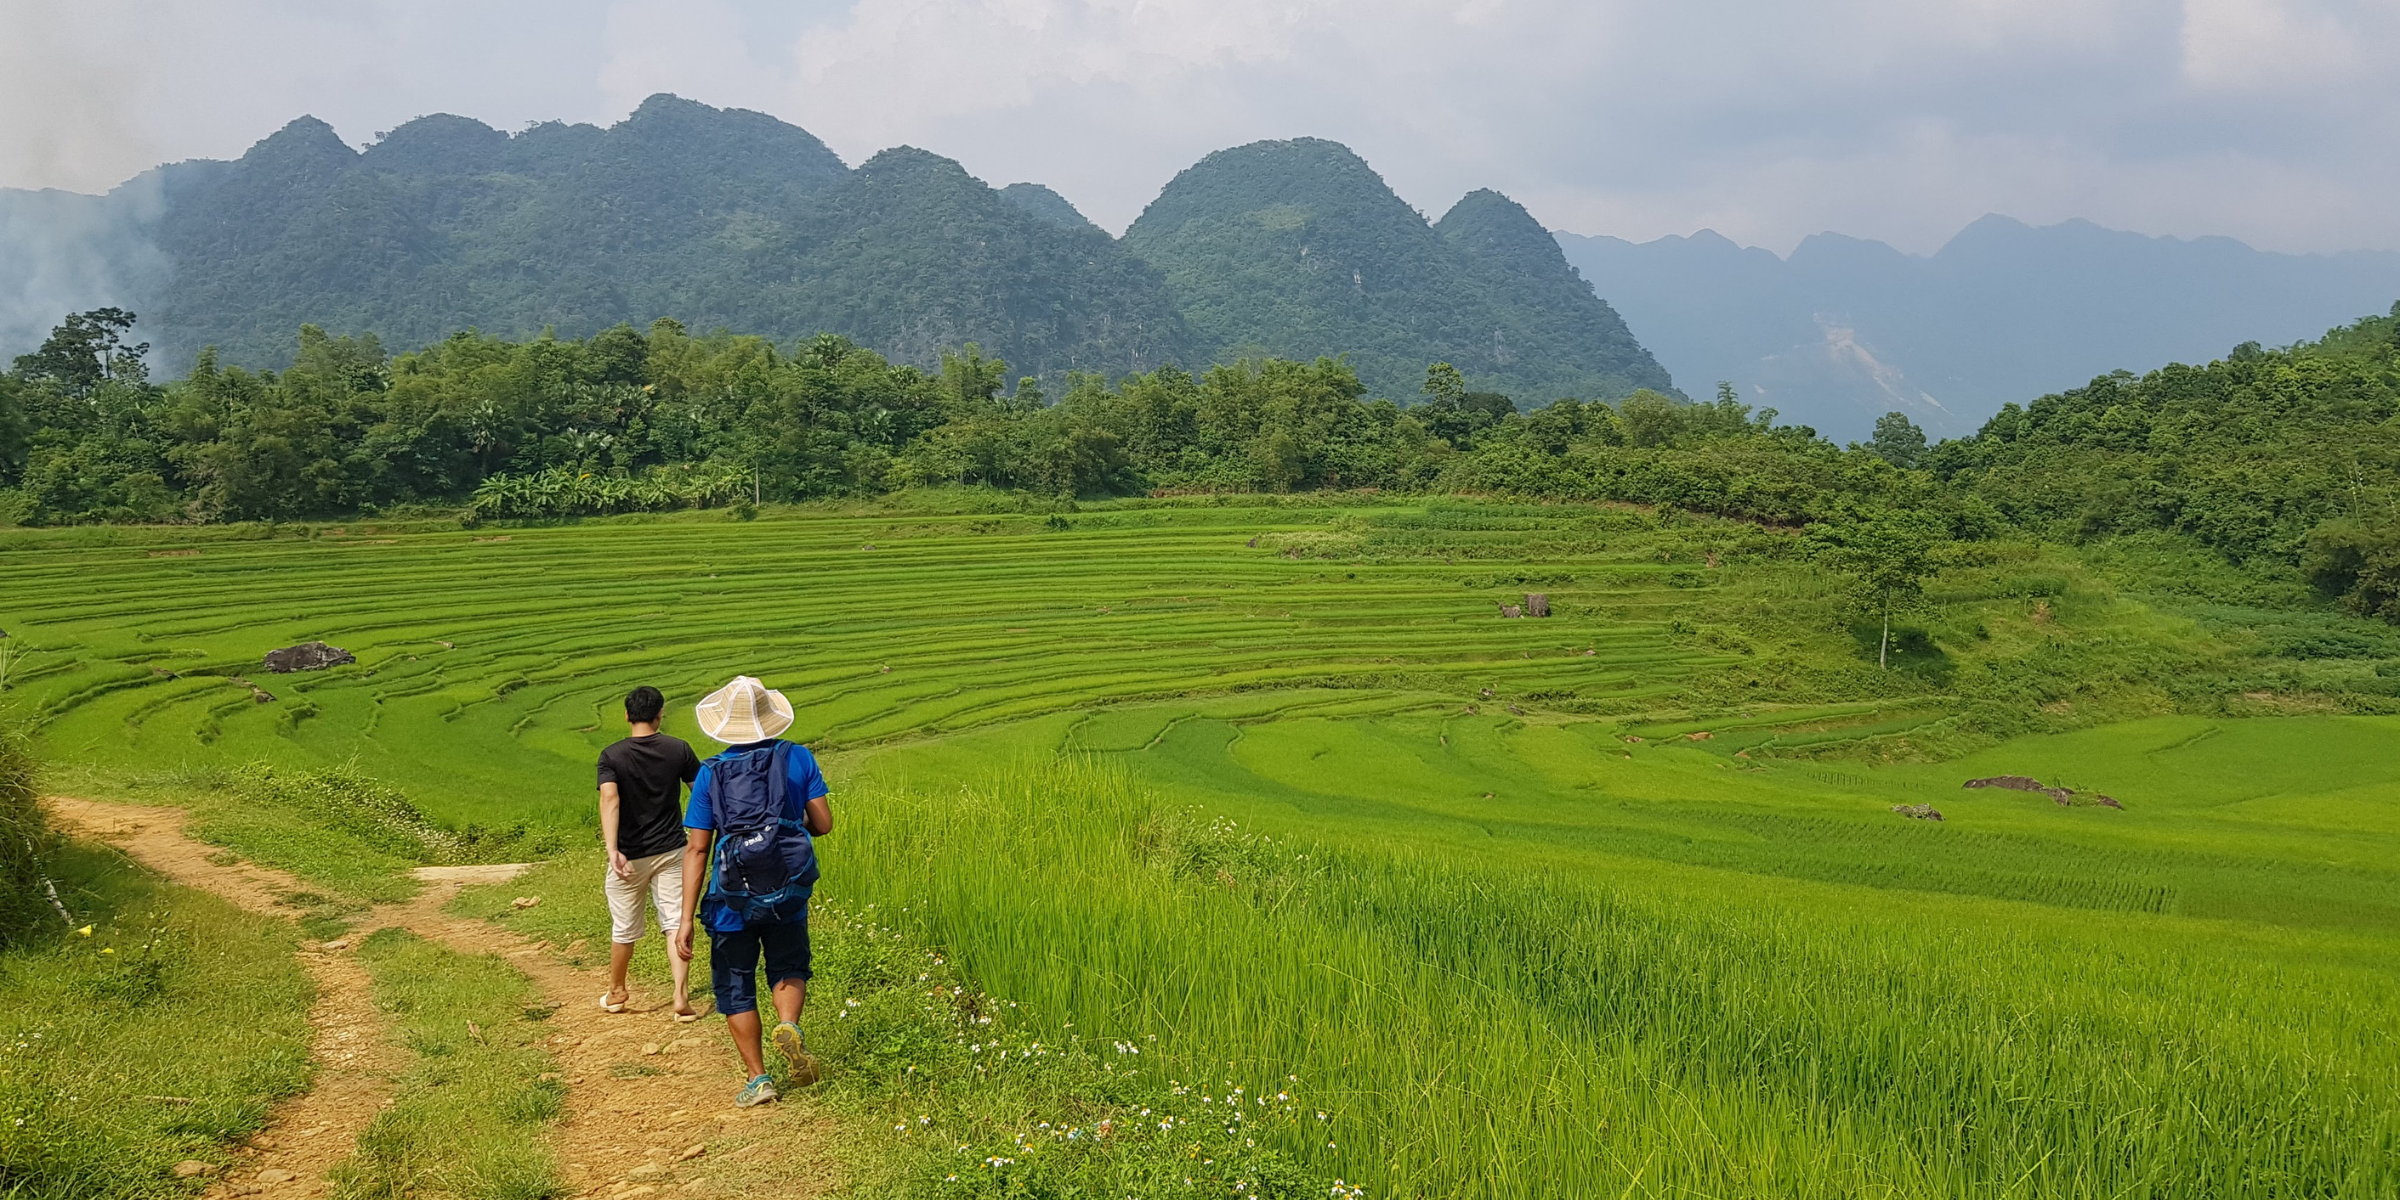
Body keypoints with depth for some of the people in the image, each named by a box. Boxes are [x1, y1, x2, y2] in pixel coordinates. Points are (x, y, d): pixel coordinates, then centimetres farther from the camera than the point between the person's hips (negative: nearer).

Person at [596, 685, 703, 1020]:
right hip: (671, 852, 1)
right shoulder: (678, 749, -5)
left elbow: (610, 798, -26)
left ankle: (616, 992, 35)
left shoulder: (611, 756, -11)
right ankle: (682, 997, -9)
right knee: (676, 923, 2)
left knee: (624, 929, 15)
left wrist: (612, 850, -35)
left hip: (629, 857, -1)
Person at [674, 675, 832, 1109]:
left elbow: (696, 849, -6)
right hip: (789, 892, 1)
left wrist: (687, 918, -5)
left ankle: (758, 1078, 9)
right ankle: (788, 1025, -9)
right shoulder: (797, 758, -1)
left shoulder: (711, 773, -4)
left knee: (735, 986, 13)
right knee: (789, 968, 21)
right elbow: (823, 823, -1)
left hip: (733, 897, -1)